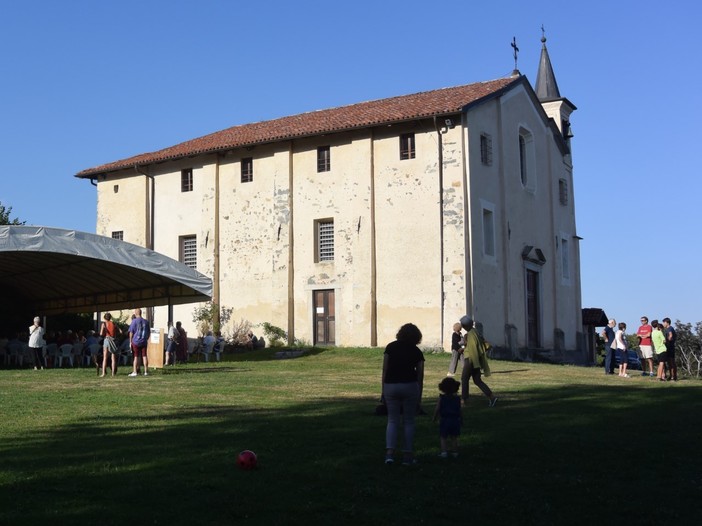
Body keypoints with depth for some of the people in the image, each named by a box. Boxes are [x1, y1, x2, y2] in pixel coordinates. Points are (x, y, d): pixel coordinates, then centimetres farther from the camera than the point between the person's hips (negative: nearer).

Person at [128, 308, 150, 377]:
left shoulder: (134, 321, -7)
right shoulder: (146, 321, 6)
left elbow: (131, 332, -6)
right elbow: (148, 333, 13)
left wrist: (130, 342, 1)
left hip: (136, 341, -3)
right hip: (144, 342, 3)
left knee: (136, 357, 3)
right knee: (144, 356, 6)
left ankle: (135, 372, 3)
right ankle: (146, 371, 7)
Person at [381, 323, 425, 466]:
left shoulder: (391, 347, 5)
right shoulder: (416, 352, 4)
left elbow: (385, 369, 1)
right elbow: (420, 376, 5)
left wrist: (383, 389, 7)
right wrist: (419, 396, 12)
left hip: (391, 386, 1)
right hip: (410, 386, -1)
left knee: (392, 420, 9)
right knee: (408, 421, 10)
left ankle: (389, 452, -5)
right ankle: (407, 456, 11)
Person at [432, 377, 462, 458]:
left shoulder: (441, 398, -5)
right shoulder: (457, 398, 1)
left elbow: (437, 409, -6)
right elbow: (459, 410, 7)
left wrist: (434, 418, 7)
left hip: (444, 420, -3)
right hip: (455, 420, 3)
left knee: (443, 437, 3)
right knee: (454, 437, 12)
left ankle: (444, 451, -7)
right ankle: (454, 452, 14)